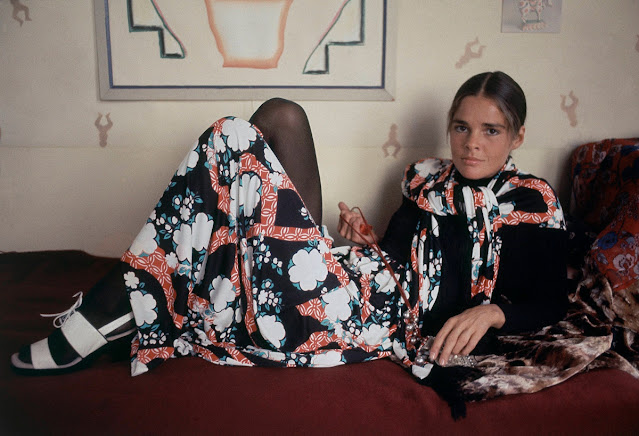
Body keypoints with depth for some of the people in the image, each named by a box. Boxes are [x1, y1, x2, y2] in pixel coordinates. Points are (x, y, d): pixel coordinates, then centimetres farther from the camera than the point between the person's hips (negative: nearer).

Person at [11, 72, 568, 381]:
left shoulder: (533, 203, 9)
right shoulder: (429, 179, 24)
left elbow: (551, 301, 7)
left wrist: (492, 310, -12)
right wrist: (368, 241, 6)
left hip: (389, 312, -7)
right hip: (365, 277, 7)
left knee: (234, 145, -16)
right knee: (281, 115, -2)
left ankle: (103, 314, -8)